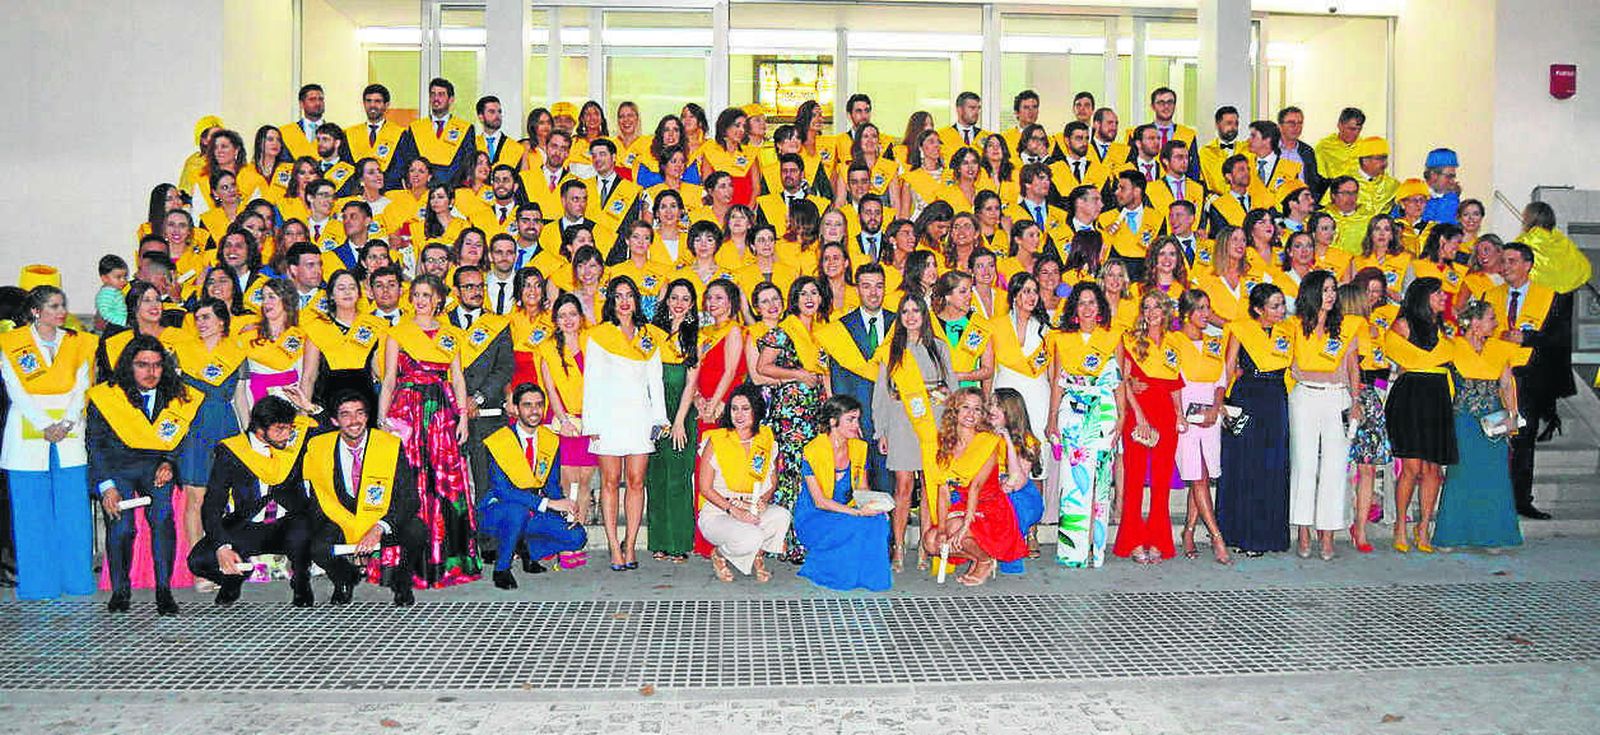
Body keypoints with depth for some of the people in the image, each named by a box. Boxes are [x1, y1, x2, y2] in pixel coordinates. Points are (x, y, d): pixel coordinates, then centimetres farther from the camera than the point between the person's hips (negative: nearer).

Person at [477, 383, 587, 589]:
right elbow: (504, 489, -24)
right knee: (517, 511, -39)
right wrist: (549, 503, -30)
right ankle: (501, 569, -15)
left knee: (576, 536, -14)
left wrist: (566, 509, -16)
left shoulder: (551, 440, 3)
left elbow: (553, 484, 5)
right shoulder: (497, 442, -16)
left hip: (534, 511, 5)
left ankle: (529, 550, 14)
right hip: (495, 511, -5)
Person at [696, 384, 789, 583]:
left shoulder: (766, 438, 4)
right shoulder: (716, 441, -7)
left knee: (782, 516, -28)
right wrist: (732, 509, -19)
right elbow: (705, 488, -7)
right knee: (752, 538, -32)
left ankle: (757, 555, 1)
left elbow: (772, 481, 12)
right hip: (717, 512, -4)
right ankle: (719, 554, 2)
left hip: (754, 509, 4)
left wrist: (763, 500, -10)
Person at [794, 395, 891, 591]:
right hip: (812, 518, -5)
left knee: (877, 520, -25)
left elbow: (862, 489, 11)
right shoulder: (812, 452, -16)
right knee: (855, 526, -33)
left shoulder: (859, 448, 3)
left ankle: (866, 574, -9)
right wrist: (857, 512, -30)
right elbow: (819, 501, -19)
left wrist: (873, 504, -15)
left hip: (847, 513, 5)